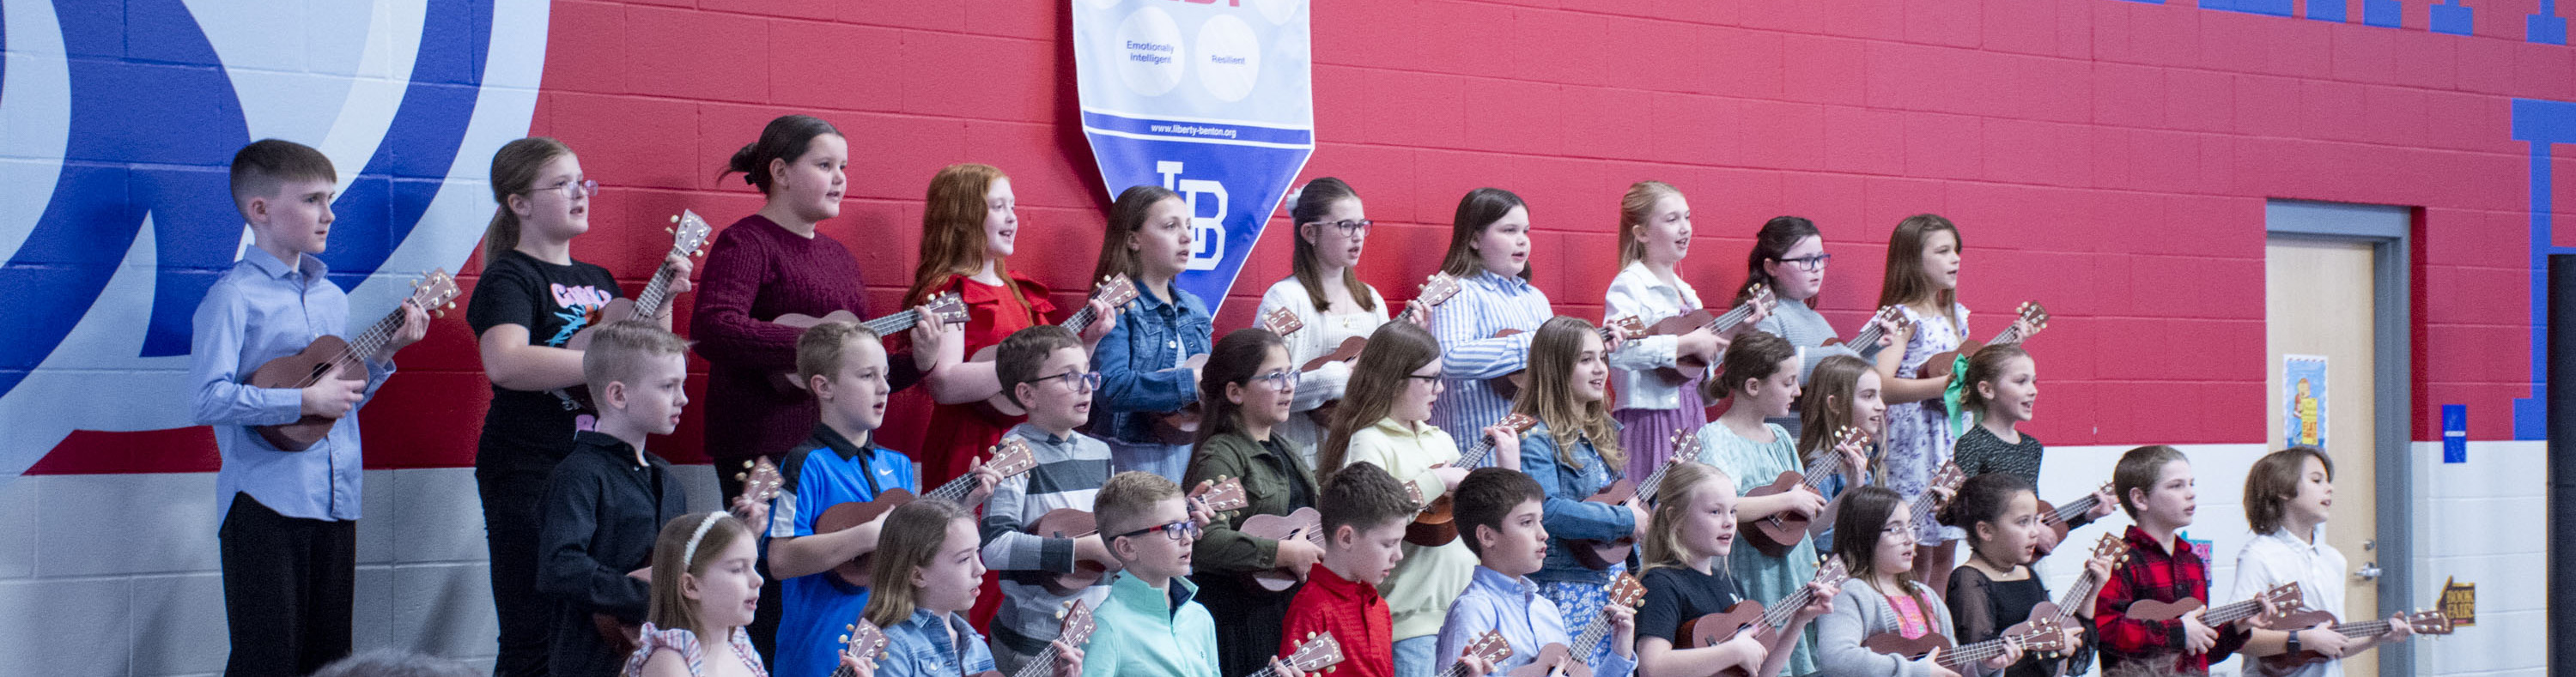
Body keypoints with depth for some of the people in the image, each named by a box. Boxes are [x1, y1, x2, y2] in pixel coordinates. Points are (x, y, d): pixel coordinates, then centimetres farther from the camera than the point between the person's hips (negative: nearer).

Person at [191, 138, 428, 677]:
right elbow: (208, 399, -20)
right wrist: (306, 400, -19)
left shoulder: (332, 297, 15)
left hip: (336, 502, 7)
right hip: (265, 504, -7)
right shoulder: (235, 296, -9)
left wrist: (384, 352, 7)